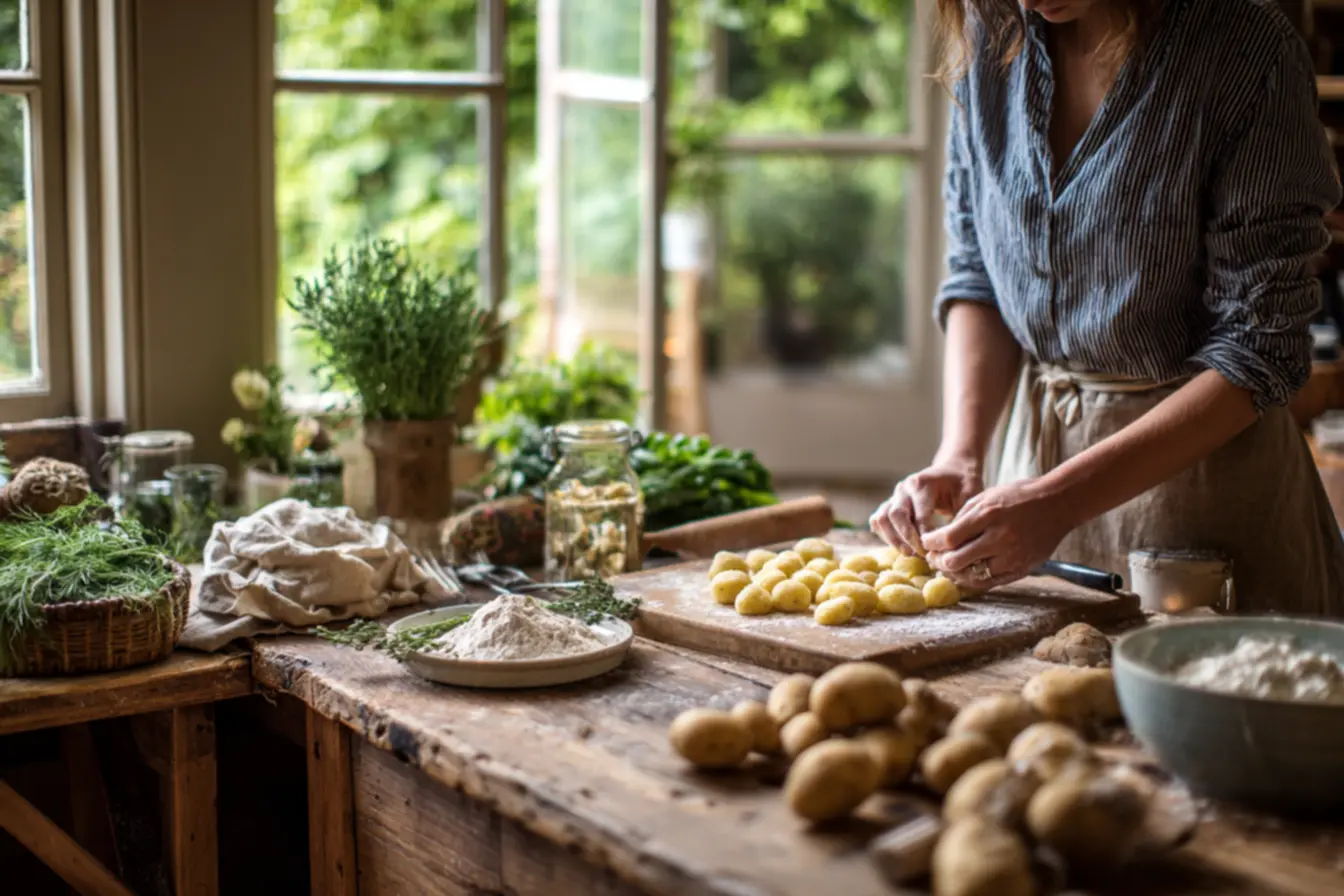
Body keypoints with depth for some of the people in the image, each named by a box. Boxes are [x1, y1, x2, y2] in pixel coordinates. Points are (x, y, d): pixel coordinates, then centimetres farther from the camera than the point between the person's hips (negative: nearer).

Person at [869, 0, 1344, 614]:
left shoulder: (1247, 51, -18)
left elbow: (1259, 346, -18)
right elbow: (976, 273, 5)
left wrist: (1060, 501, -26)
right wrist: (960, 455, -11)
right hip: (1036, 440, 5)